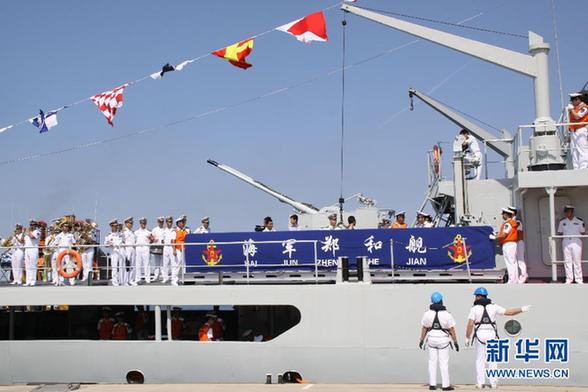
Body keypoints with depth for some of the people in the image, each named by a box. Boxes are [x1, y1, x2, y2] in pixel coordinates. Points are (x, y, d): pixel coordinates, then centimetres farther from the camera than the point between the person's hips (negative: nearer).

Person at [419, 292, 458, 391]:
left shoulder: (427, 313, -7)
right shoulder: (447, 314, -14)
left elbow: (424, 328, 0)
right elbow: (452, 330, -9)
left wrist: (422, 340, 12)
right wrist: (455, 342, 0)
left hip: (431, 339, 2)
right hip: (443, 340, -2)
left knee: (432, 362, 10)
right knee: (444, 363, 6)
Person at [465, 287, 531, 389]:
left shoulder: (474, 308, -4)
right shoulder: (493, 307, 1)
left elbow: (470, 324, -10)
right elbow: (508, 312, 1)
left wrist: (467, 337, -3)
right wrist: (522, 309, 11)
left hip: (479, 335, -1)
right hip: (492, 334, 1)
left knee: (480, 359, 8)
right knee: (492, 359, 11)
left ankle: (480, 383, 6)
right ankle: (493, 382, 10)